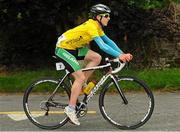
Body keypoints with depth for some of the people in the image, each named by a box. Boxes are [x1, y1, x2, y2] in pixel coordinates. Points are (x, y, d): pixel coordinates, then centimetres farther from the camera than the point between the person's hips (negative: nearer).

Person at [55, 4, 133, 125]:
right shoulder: (91, 26, -24)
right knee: (80, 77, -13)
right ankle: (70, 108, -6)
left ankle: (81, 85, 4)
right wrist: (119, 55, -36)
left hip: (73, 47, 9)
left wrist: (123, 54, -4)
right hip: (63, 48, -9)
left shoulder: (97, 26, 5)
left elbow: (108, 41, 6)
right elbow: (102, 46, -33)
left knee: (97, 57, -6)